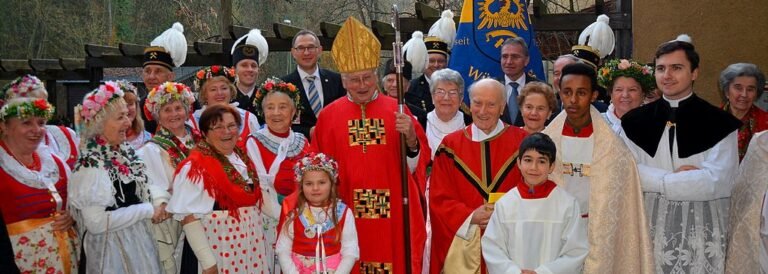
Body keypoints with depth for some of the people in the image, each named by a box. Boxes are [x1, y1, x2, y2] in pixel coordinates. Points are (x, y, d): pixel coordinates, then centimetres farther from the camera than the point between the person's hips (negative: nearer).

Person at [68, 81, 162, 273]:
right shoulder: (90, 164, -20)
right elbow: (96, 222, -25)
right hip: (112, 250, -8)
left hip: (136, 242, 8)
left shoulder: (124, 151, 3)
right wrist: (147, 210, -18)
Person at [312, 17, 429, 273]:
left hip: (393, 215, 0)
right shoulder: (328, 116, 3)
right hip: (347, 216, 0)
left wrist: (410, 138, -18)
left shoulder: (397, 111, 3)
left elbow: (418, 163, -1)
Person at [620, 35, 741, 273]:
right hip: (651, 228, 2)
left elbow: (717, 181, -14)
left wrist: (658, 181, -11)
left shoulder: (719, 123, -5)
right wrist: (677, 176, -14)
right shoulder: (635, 121, 4)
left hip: (701, 230, -2)